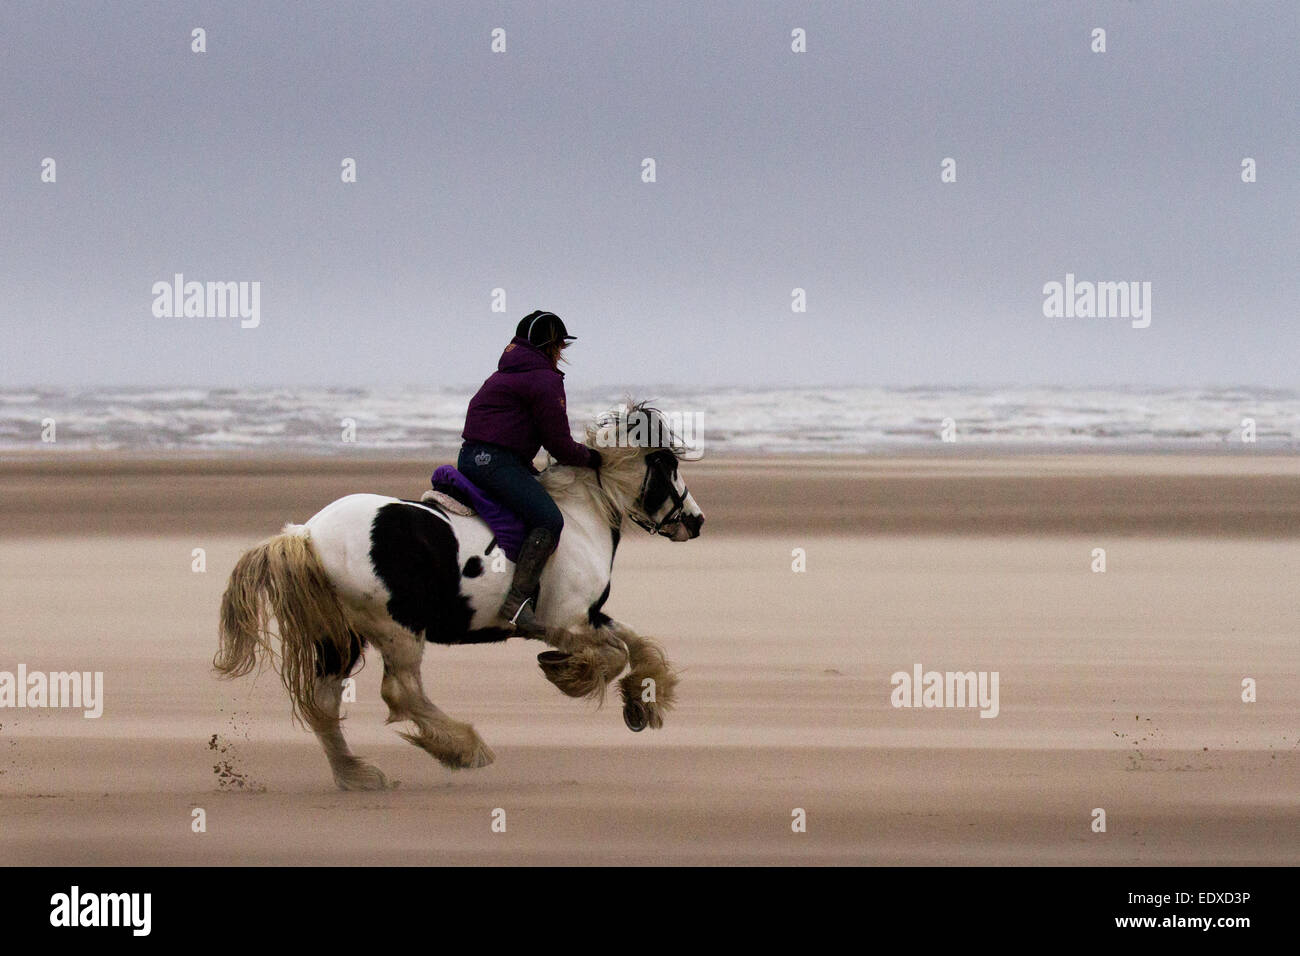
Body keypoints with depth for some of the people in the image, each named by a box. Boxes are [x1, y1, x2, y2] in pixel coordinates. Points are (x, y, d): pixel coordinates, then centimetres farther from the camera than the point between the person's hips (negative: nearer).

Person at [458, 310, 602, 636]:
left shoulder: (505, 374, 24)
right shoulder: (545, 380, -6)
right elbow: (560, 446, -8)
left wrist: (530, 473, 25)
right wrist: (593, 458, 10)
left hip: (471, 458, 11)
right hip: (496, 460, -11)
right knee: (549, 520, -23)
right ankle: (518, 599, -34)